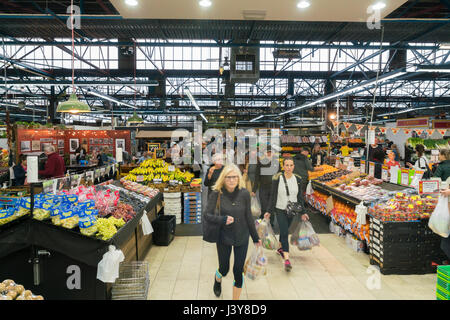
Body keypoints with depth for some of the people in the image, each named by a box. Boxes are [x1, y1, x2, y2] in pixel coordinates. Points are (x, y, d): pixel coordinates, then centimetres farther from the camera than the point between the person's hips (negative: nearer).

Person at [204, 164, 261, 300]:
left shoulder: (244, 193, -12)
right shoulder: (217, 193, -14)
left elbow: (248, 217, -3)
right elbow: (207, 215, -12)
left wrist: (255, 238, 4)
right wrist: (223, 219, -28)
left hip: (242, 237, 0)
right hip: (224, 237, 0)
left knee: (238, 271, 6)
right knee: (224, 269, 15)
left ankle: (236, 298, 30)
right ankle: (218, 279, 53)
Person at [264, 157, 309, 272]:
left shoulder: (298, 179, -1)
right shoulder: (277, 178, -11)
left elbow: (300, 197, 6)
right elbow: (273, 196, -6)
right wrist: (269, 211, -5)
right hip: (280, 209, -3)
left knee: (284, 230, 18)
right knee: (285, 232, -11)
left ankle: (280, 248, 41)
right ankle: (286, 259, -12)